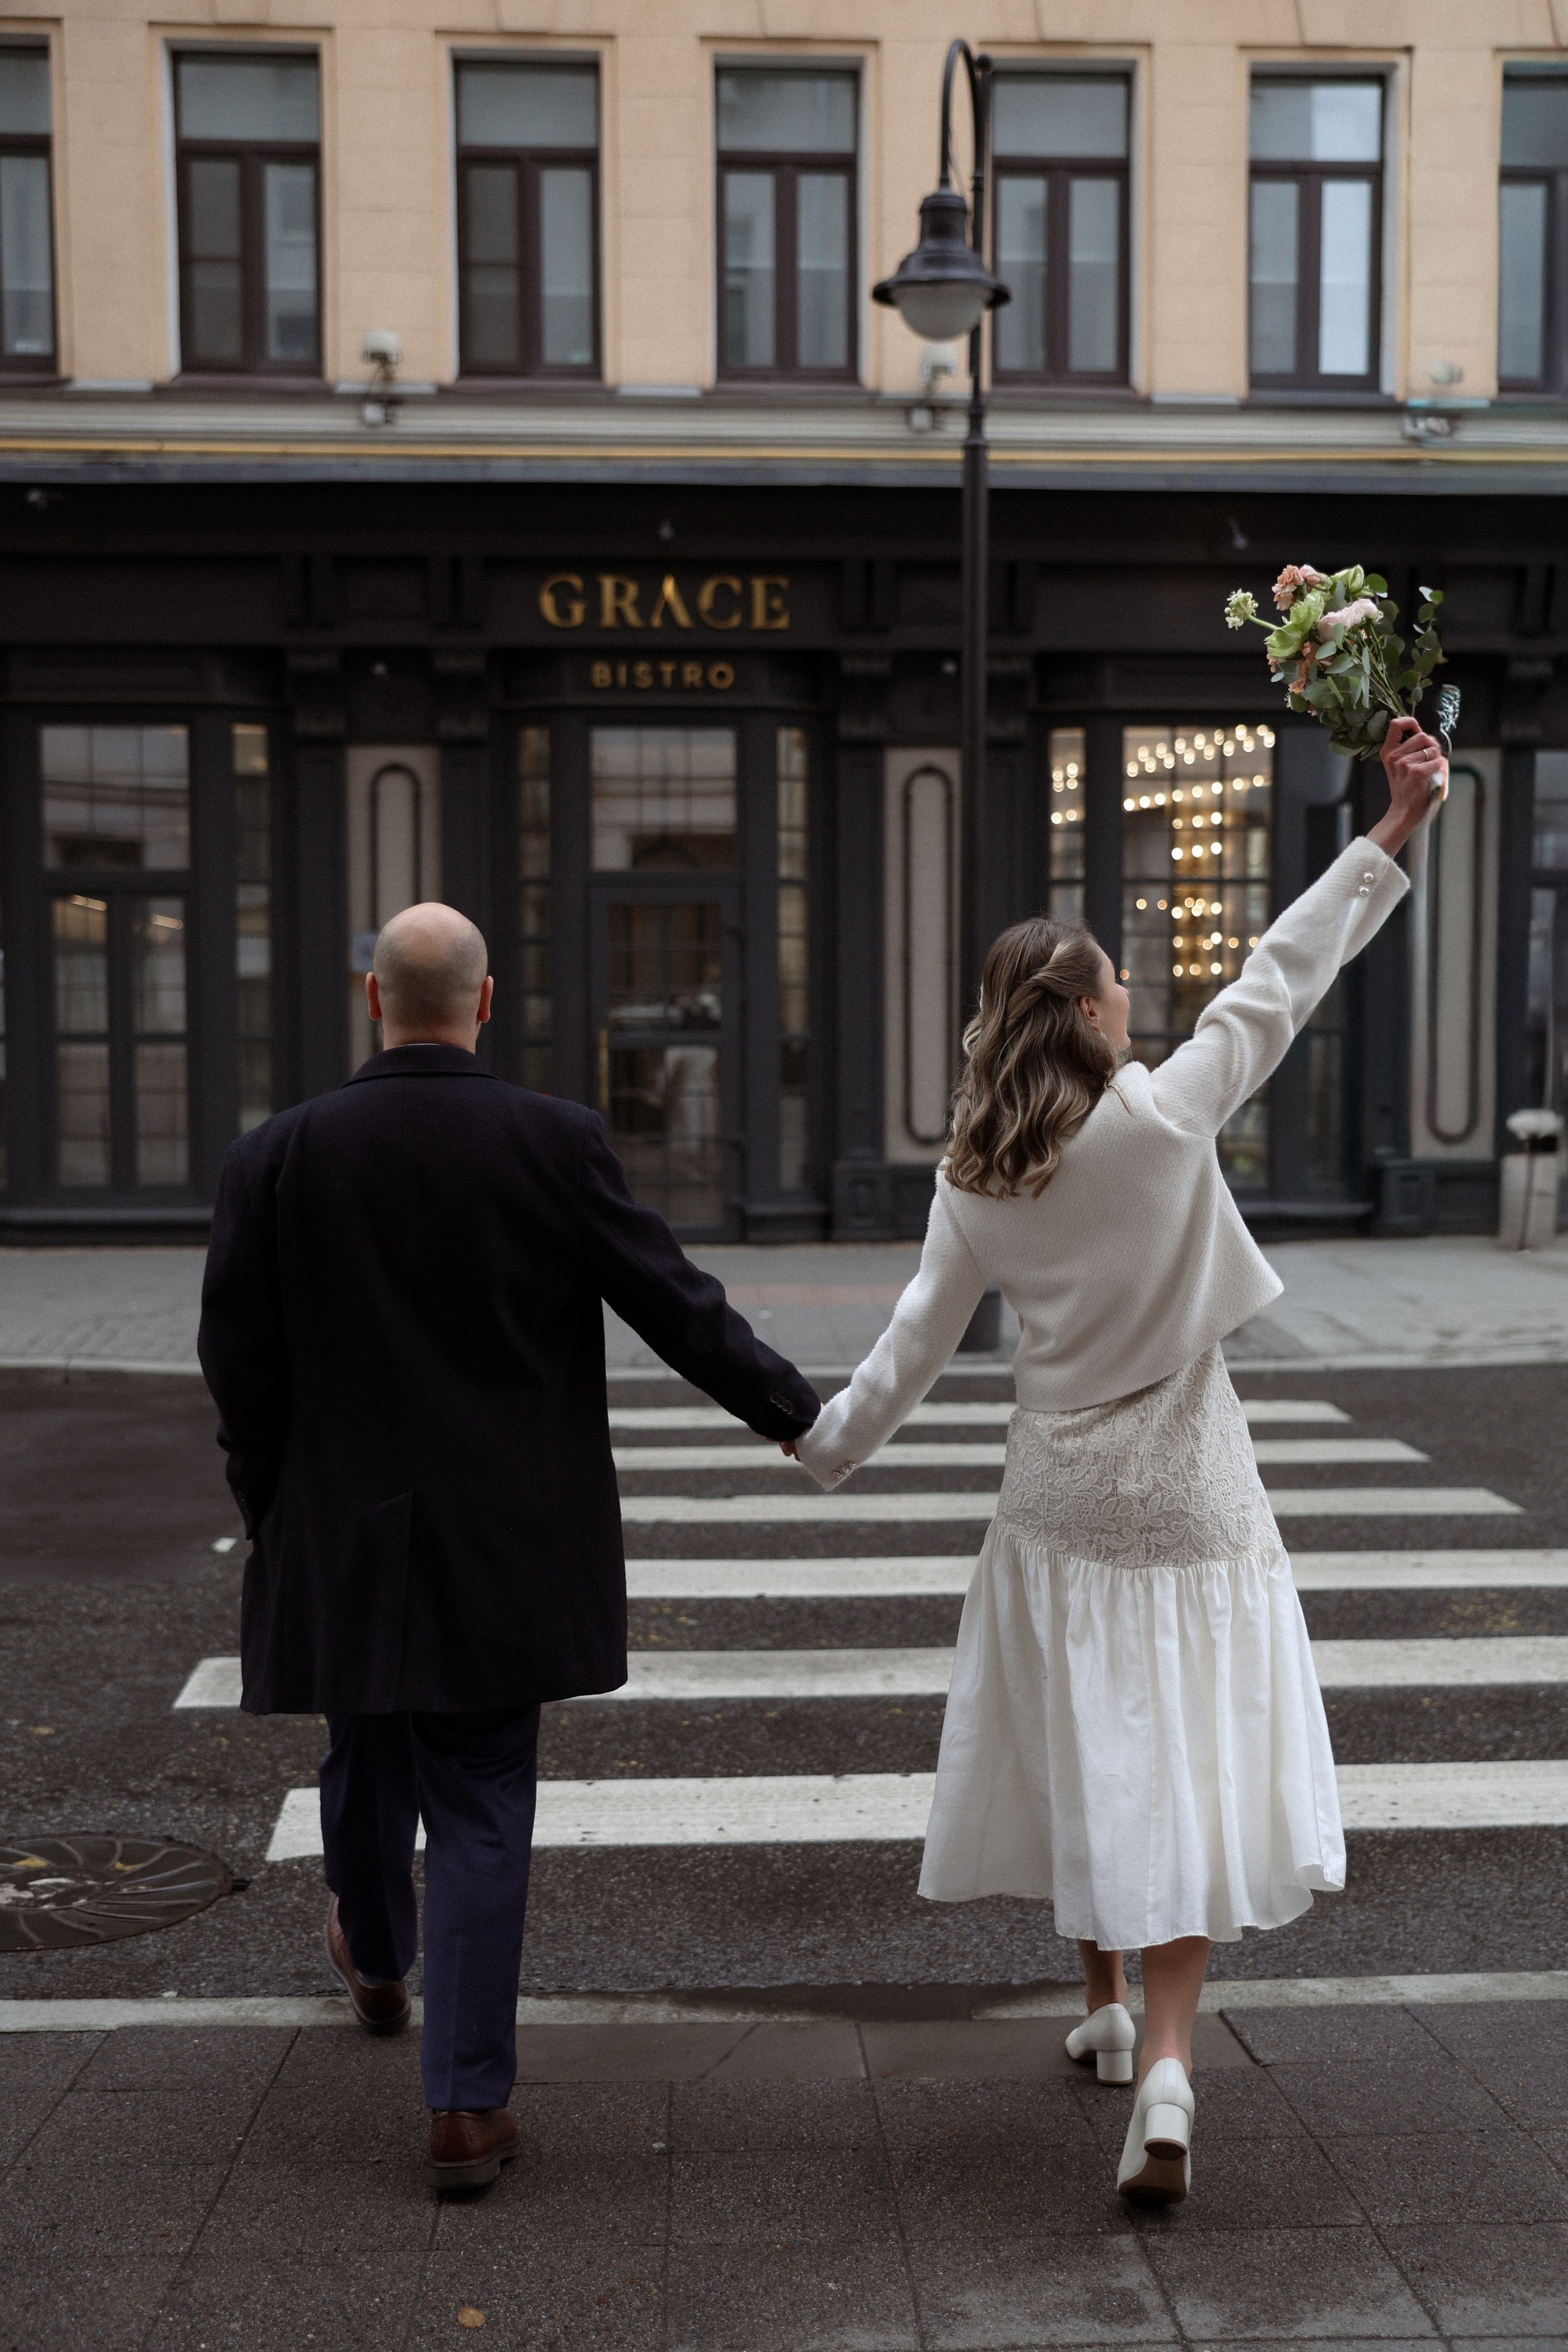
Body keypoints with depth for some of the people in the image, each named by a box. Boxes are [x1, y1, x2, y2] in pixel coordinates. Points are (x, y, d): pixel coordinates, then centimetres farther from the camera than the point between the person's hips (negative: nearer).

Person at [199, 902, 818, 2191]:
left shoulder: (277, 1157, -7)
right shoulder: (558, 1143, -10)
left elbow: (241, 1367, -2)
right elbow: (675, 1303, -6)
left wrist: (277, 1522, 11)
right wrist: (793, 1409, 8)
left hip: (342, 1541, 2)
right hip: (505, 1552, -2)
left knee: (366, 1764, 24)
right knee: (482, 1814, 5)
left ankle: (377, 1965, 51)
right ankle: (469, 2103, 8)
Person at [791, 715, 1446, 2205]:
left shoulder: (974, 1180, -4)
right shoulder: (1169, 1113, -14)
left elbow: (918, 1342, 2)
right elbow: (1286, 972, -10)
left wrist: (826, 1440, 17)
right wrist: (1395, 827, -3)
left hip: (1059, 1495, 3)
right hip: (1182, 1493, -3)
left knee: (1079, 1754, 17)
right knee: (1181, 1766, -1)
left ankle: (1104, 2010, 33)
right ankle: (1166, 2059, -10)